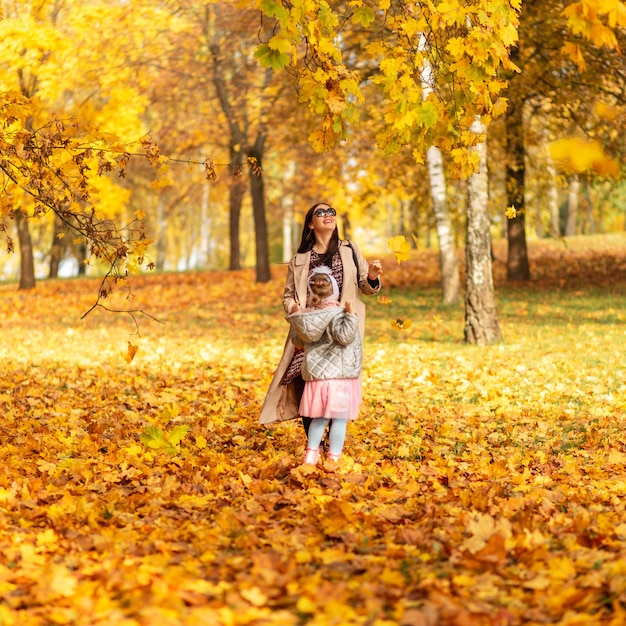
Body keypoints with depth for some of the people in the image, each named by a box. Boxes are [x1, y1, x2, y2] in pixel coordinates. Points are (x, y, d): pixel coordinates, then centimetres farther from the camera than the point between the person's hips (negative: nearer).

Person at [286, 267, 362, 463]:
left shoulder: (305, 315, 5)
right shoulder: (337, 314, -14)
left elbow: (297, 340, 16)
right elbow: (345, 337, -23)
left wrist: (295, 320, 27)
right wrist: (350, 316, -23)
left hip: (316, 375, 6)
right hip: (339, 376, -6)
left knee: (319, 418, 16)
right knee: (339, 418, 0)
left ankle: (311, 454, 16)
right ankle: (334, 457, 1)